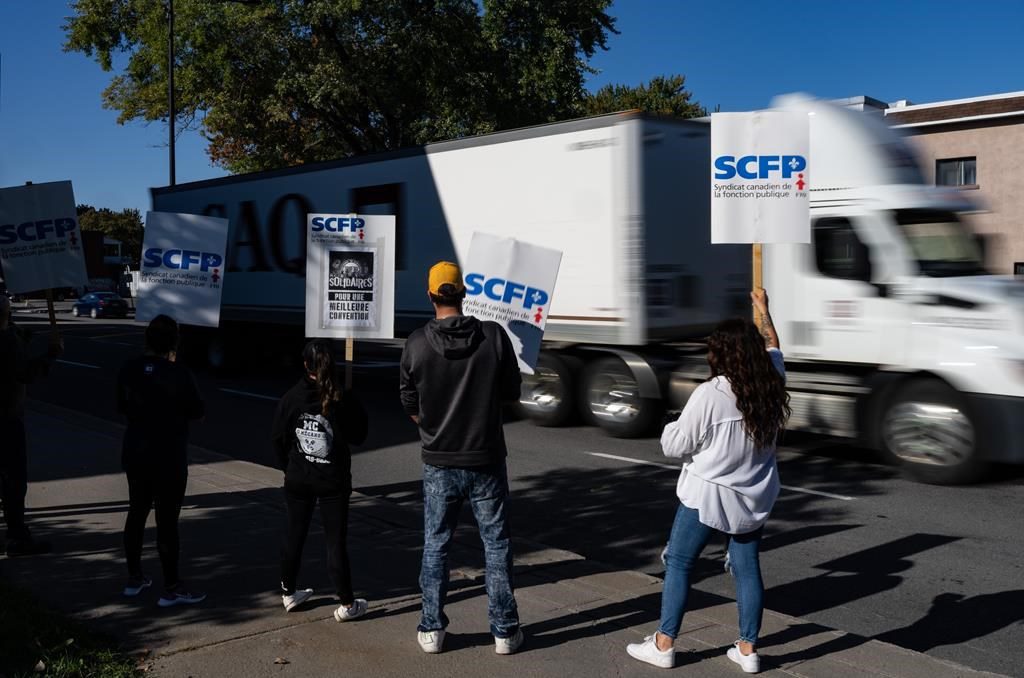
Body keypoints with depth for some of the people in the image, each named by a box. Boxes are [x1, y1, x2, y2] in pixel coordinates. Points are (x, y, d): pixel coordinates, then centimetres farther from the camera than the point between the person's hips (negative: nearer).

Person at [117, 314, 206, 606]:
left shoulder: (129, 369, -2)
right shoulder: (178, 374, -19)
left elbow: (122, 407, 10)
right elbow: (198, 411, -8)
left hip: (135, 453, 6)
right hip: (169, 458, -6)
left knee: (136, 512, 19)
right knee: (167, 520, 0)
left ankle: (134, 578, 30)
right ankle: (171, 589, 8)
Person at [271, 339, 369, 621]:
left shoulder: (292, 397, -6)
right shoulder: (343, 399, -14)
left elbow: (277, 437, 0)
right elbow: (358, 436, -5)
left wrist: (289, 467, 14)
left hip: (298, 479, 3)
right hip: (333, 481, -3)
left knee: (294, 535, 18)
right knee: (336, 540, 4)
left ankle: (288, 593, 31)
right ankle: (346, 604, 10)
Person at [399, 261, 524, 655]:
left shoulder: (416, 344, -9)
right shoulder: (494, 336, -11)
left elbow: (410, 406, 1)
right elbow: (512, 392, -1)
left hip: (438, 464, 1)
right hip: (486, 461, 0)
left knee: (435, 547, 14)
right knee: (496, 546, 12)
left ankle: (431, 630, 23)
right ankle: (504, 631, 19)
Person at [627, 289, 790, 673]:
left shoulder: (709, 395, -21)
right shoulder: (771, 386, -4)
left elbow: (674, 446, -16)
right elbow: (773, 349, 19)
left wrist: (673, 426, 6)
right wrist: (763, 309, 31)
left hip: (709, 495, -5)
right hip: (755, 498, 6)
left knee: (678, 564, 8)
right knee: (747, 568, 15)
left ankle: (663, 645, 16)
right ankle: (748, 649, 23)